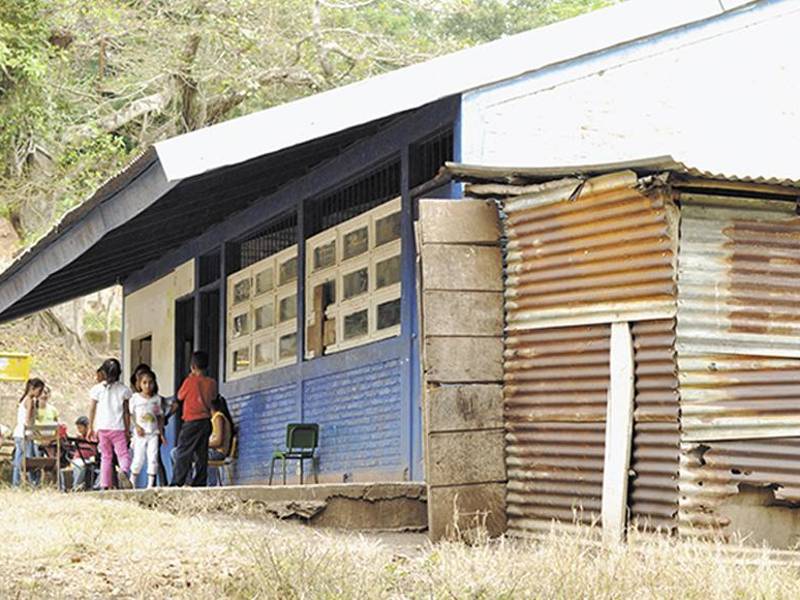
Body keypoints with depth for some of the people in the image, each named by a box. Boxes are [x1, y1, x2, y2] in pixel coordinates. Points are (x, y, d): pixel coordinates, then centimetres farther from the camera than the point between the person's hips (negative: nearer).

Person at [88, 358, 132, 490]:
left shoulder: (97, 389, 2)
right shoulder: (123, 390, 0)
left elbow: (92, 410, 5)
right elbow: (126, 412, 2)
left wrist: (91, 428, 14)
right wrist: (128, 430, 9)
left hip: (102, 427, 2)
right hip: (118, 428, -2)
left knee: (105, 457, 12)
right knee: (123, 454, -1)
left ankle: (104, 485, 9)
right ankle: (123, 470, -33)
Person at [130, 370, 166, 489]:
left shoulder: (157, 399, 7)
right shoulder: (135, 398, -1)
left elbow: (160, 416, 11)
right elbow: (130, 414, 0)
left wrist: (161, 433, 7)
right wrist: (136, 426, -13)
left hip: (153, 433, 2)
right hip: (140, 434, -2)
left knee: (153, 458, -5)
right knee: (138, 458, -1)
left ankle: (151, 484, 1)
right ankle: (132, 482, 16)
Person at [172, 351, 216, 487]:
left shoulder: (190, 381, -10)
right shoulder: (211, 383, 3)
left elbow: (179, 397, 4)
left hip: (191, 421, -5)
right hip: (206, 422, 5)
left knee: (183, 454, -4)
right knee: (202, 455, 8)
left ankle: (177, 483, -10)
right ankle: (200, 483, 6)